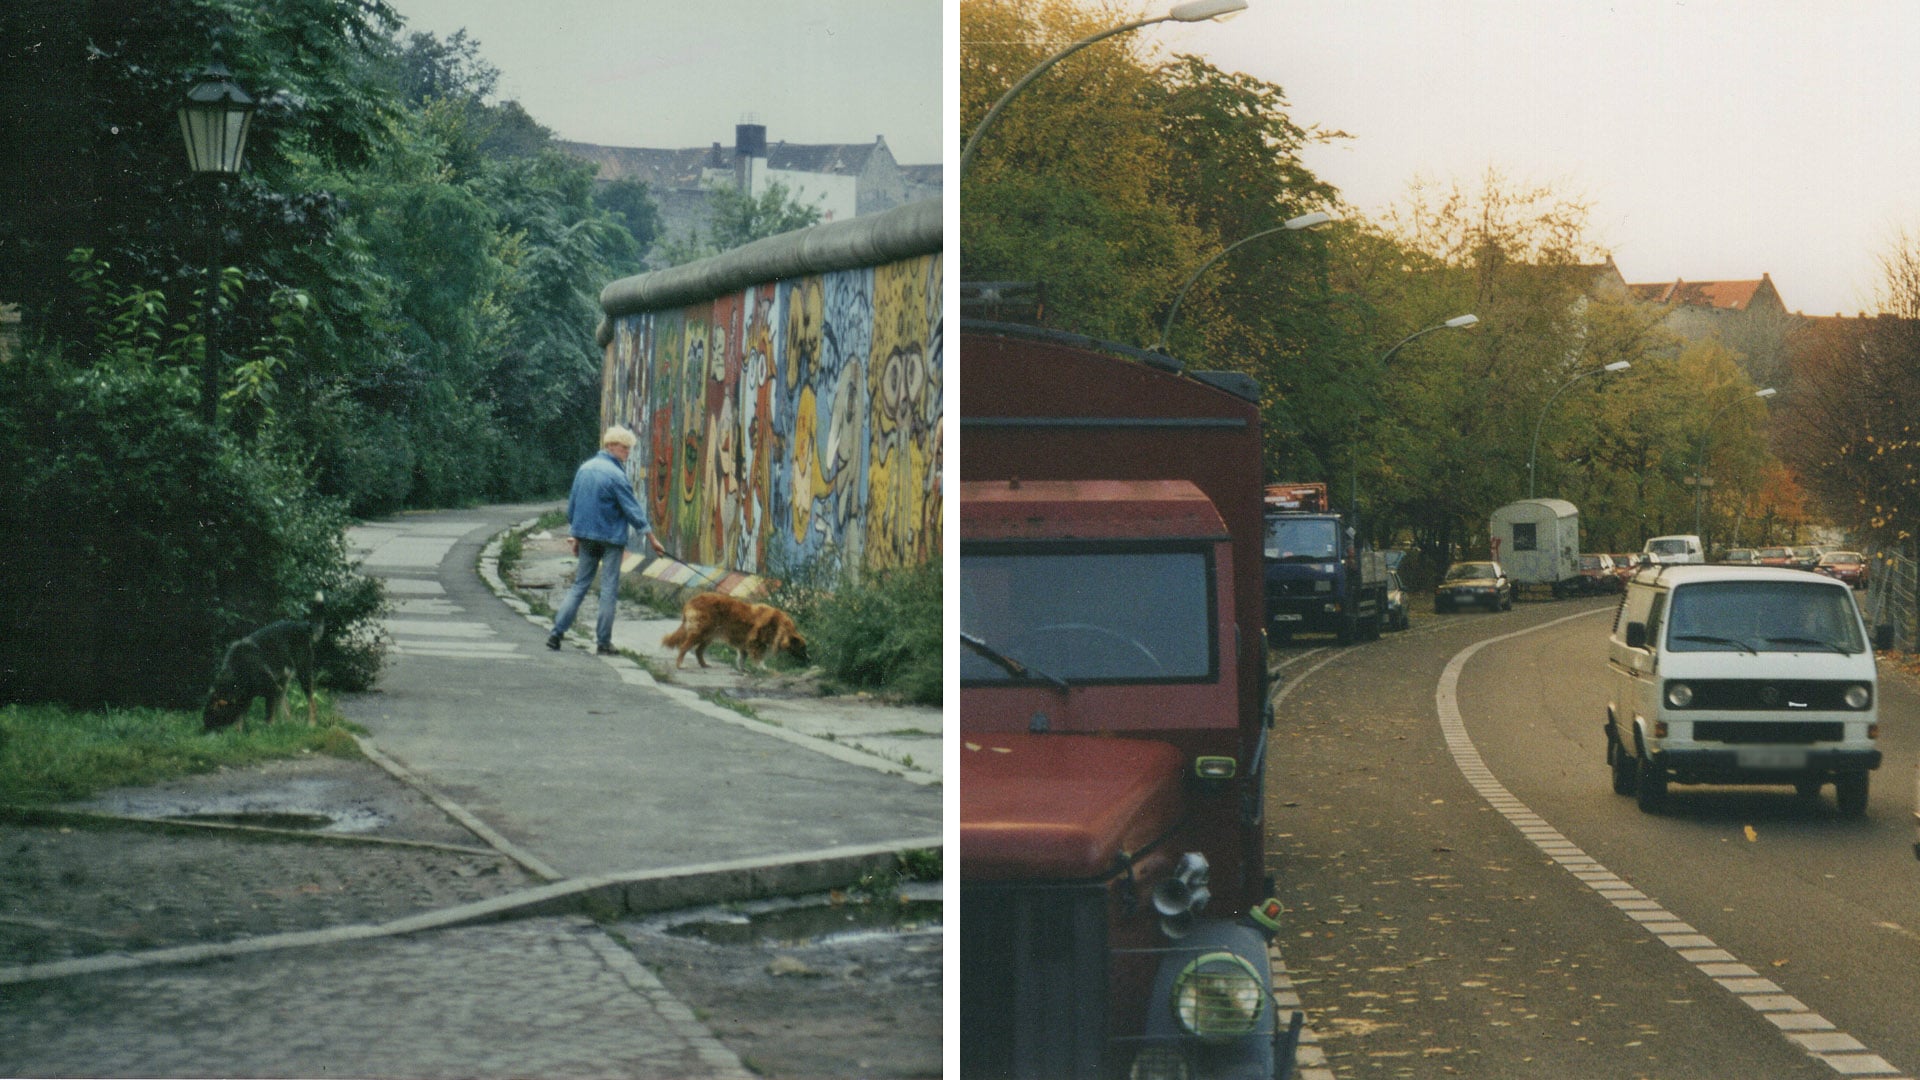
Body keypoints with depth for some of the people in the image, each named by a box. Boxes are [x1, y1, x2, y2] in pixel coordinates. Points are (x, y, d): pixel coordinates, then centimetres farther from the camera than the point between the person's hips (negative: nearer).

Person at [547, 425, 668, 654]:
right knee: (609, 589, 1)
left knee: (580, 584, 12)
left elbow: (572, 506, 13)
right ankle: (603, 641, 2)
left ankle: (557, 631, 3)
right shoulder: (616, 475, -14)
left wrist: (575, 534, 22)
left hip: (586, 537, 6)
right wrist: (652, 538, -6)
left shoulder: (584, 468, 6)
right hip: (611, 538, -6)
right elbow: (632, 510, -12)